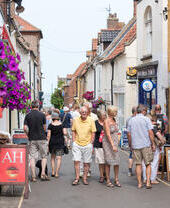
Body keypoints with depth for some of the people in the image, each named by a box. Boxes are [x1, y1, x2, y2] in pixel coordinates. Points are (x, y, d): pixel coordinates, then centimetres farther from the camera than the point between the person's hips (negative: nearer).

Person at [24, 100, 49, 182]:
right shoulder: (42, 115, -4)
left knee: (32, 157, 5)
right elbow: (44, 128, 1)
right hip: (42, 138, -1)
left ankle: (33, 176, 2)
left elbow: (25, 128, -5)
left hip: (32, 139, 2)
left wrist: (28, 135, 11)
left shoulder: (28, 115, 0)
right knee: (44, 156, 10)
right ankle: (43, 174, -1)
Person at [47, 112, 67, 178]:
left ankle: (53, 172, 13)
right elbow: (65, 133, -8)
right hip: (60, 142, 0)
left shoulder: (50, 125, -3)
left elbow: (48, 135, -5)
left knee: (52, 157, 17)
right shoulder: (62, 124, -1)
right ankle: (57, 173, -4)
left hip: (52, 142, 0)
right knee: (59, 158, 1)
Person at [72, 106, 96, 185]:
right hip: (77, 144, 1)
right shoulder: (75, 120, 3)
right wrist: (74, 142, 4)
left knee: (86, 163, 4)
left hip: (87, 144, -1)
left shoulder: (91, 121, -1)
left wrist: (91, 143, -2)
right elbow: (73, 131, 11)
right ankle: (77, 178, 3)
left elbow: (93, 133, 3)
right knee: (76, 161, -5)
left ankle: (85, 178, 13)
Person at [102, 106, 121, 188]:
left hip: (115, 143, 7)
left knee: (117, 161, 2)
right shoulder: (106, 121, -13)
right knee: (108, 162, -2)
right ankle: (108, 180, 6)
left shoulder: (114, 120, 11)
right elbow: (108, 134, -20)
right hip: (108, 143, -7)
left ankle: (116, 180, 11)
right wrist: (113, 145, -26)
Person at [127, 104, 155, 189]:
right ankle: (148, 182, -1)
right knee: (148, 164, 6)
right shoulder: (146, 119, -4)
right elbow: (150, 132, -9)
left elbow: (129, 134, 7)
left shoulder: (131, 120, 7)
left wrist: (130, 145, 17)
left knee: (138, 164, 8)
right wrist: (153, 144, -2)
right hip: (146, 145, -3)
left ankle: (139, 183, 8)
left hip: (135, 145, 3)